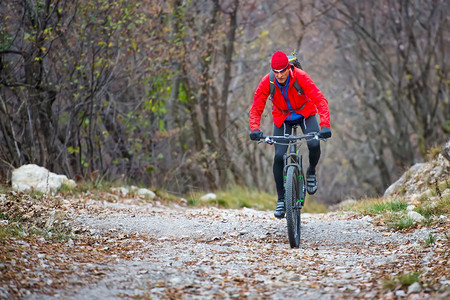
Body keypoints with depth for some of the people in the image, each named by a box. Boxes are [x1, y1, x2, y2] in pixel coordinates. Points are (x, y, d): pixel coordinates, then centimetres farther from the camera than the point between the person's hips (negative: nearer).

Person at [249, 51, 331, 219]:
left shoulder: (300, 77, -29)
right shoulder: (267, 82, -24)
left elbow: (320, 100, -33)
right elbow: (256, 108, -22)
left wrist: (325, 125, -46)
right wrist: (255, 129, -40)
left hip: (305, 114, -1)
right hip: (282, 118, 1)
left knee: (314, 144, -29)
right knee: (279, 156, -15)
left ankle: (311, 171, 6)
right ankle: (281, 200, 0)